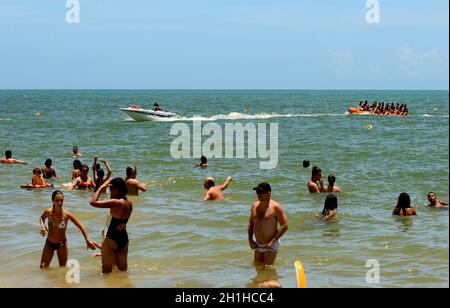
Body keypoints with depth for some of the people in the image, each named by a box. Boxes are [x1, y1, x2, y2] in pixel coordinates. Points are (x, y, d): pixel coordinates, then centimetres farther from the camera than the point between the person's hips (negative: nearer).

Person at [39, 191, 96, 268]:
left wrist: (87, 240, -23)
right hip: (49, 243, 1)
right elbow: (42, 217, 10)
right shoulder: (48, 212, -16)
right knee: (43, 268, 0)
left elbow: (81, 227, -15)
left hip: (62, 244, -1)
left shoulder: (66, 215, -20)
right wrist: (42, 225, -12)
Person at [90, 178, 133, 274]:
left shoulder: (116, 203, -21)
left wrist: (102, 187, -14)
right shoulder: (129, 203, 3)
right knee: (123, 270, 16)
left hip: (112, 239, -8)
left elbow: (93, 202, -24)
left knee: (106, 271, 2)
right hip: (124, 239, 8)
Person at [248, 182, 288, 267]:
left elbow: (284, 226, -14)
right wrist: (250, 240, 5)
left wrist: (272, 242, -17)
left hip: (270, 244, -6)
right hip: (258, 244, 6)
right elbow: (251, 223, 18)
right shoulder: (255, 206, 7)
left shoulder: (276, 207, -12)